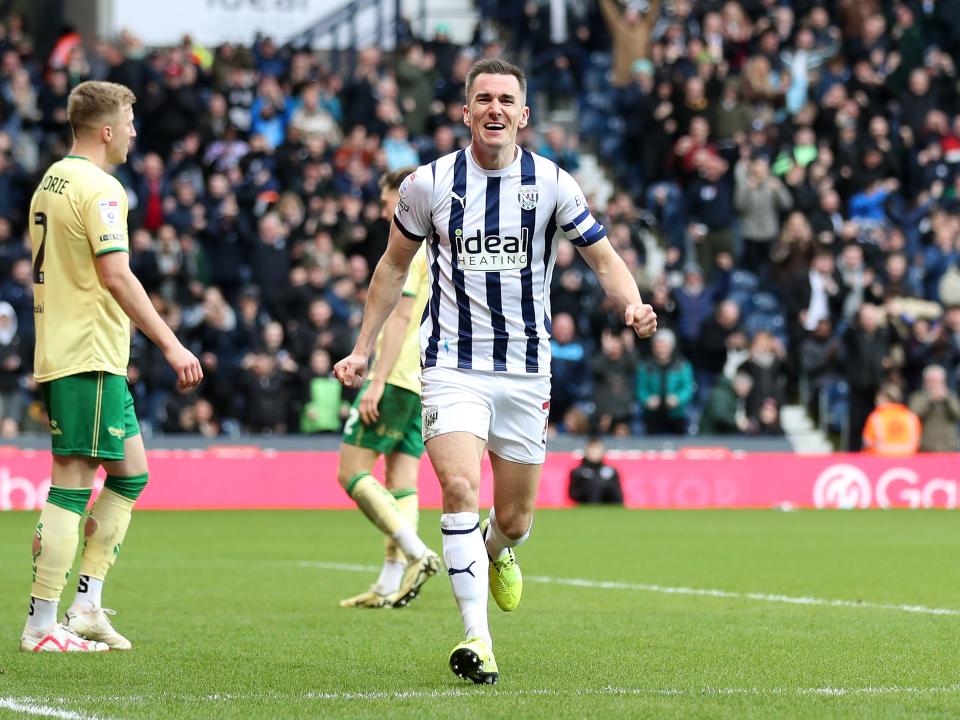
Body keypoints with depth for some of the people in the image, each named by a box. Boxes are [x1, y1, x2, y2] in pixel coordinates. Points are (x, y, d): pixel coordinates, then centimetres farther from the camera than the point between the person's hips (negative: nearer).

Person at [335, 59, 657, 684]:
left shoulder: (551, 184, -3)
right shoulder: (430, 184, -2)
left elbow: (604, 257, 4)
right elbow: (395, 265, 13)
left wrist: (633, 305, -17)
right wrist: (363, 347, 12)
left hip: (527, 370, 1)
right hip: (452, 367, -1)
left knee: (514, 522, 8)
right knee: (460, 488, -23)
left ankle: (496, 552, 46)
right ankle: (476, 635, -21)